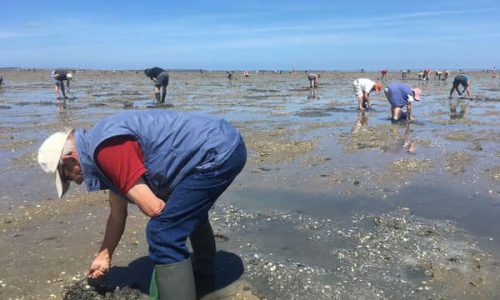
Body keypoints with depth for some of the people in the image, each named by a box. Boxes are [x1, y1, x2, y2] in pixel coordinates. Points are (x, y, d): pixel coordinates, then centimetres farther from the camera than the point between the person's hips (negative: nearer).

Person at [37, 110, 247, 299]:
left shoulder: (106, 148, -17)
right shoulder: (105, 148, 15)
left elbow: (154, 208, -19)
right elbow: (117, 215, 25)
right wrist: (104, 255, 35)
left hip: (217, 153, -11)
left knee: (163, 235, -9)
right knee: (191, 212, 31)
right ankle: (204, 282, 50)